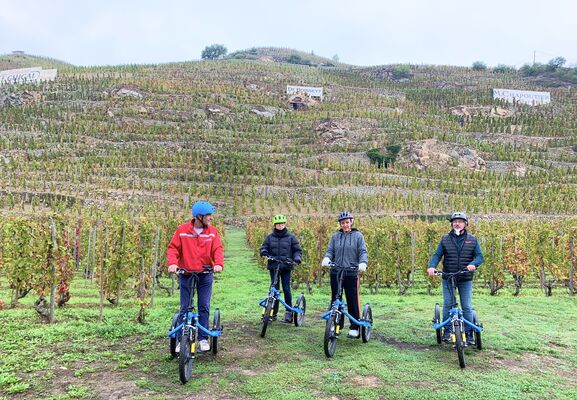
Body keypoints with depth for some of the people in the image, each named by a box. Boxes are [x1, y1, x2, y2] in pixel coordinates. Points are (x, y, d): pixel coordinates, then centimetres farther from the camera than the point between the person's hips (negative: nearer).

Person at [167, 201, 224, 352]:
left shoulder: (212, 232, -1)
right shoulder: (182, 230, -5)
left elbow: (218, 249, -7)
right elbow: (173, 248, -5)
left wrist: (218, 263, -25)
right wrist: (172, 263, -22)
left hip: (205, 275, 1)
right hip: (186, 274, -1)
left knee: (204, 307, 3)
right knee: (184, 308, 5)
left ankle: (203, 338, 16)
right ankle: (181, 340, 17)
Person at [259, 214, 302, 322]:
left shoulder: (291, 237, 4)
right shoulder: (270, 237, 7)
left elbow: (297, 250, 6)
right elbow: (264, 248, 8)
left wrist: (297, 258, -14)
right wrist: (264, 252, -15)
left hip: (286, 267, -2)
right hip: (273, 266, 2)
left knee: (286, 289, -3)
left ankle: (289, 312, 9)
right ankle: (273, 313, 14)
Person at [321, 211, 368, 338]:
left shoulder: (358, 236, 3)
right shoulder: (335, 236, 9)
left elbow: (363, 252, -3)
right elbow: (330, 250, 5)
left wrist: (363, 263, -22)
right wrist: (326, 258, -16)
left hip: (351, 274, -2)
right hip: (335, 273, 3)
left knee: (352, 301, 1)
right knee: (335, 300, 8)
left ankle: (354, 327, 12)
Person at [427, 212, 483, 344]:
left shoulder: (472, 240, 4)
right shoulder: (445, 239, 3)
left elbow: (479, 256, 0)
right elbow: (437, 255, -1)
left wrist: (473, 264, -23)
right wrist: (432, 266, -21)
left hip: (466, 279, 0)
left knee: (467, 307, 2)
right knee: (447, 305, 3)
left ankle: (469, 334, 13)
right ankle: (447, 331, 15)